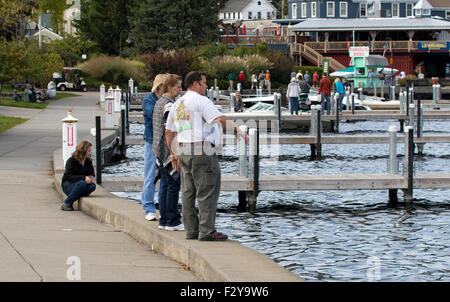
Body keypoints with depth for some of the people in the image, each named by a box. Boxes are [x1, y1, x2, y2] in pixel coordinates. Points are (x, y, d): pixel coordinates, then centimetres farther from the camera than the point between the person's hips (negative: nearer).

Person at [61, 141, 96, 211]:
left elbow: (92, 173, 9)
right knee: (82, 183, -37)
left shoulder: (88, 161, 4)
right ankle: (66, 204, -30)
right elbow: (69, 176, -20)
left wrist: (91, 178, -17)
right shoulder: (71, 161, -13)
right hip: (68, 185, -5)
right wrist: (84, 178, -33)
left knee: (92, 186, -26)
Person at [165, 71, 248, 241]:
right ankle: (207, 232, -9)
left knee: (188, 193, 10)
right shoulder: (201, 101, -9)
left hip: (184, 151, 9)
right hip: (202, 151, -9)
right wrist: (238, 131, -16)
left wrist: (173, 154, 27)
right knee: (207, 192, -6)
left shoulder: (178, 104, 17)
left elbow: (169, 132, 21)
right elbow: (220, 119, -21)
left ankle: (191, 230, 12)